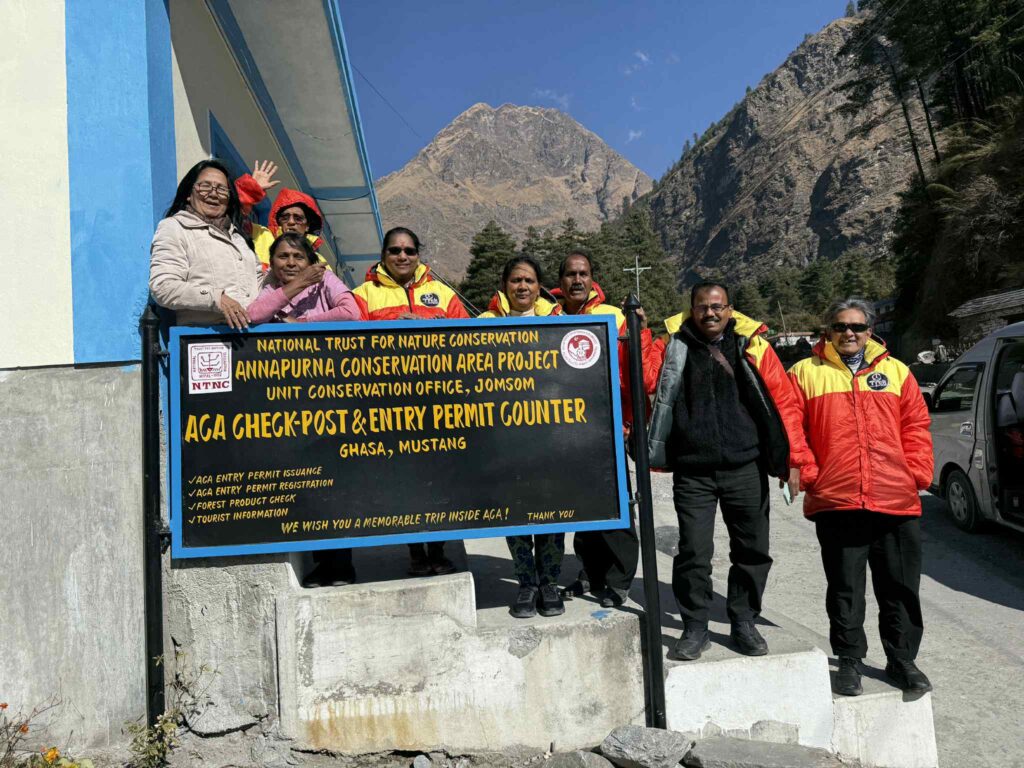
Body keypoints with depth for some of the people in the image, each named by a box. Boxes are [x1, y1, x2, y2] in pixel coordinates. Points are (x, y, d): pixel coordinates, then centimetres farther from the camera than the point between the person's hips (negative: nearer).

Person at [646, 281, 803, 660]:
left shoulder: (753, 345, 3)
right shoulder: (674, 347, 4)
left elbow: (784, 400, 2)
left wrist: (791, 458, -1)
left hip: (746, 468, 1)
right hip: (692, 471, -1)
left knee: (752, 549, 11)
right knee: (693, 552, 2)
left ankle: (744, 622, 30)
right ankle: (695, 628, 19)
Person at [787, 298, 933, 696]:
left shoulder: (896, 371, 14)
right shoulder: (806, 372, 7)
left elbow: (916, 425, 11)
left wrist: (917, 473, 1)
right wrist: (807, 473, -6)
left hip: (897, 502, 2)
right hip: (836, 502, -2)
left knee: (901, 588, 11)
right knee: (844, 588, 8)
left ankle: (902, 660, 27)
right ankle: (849, 660, 22)